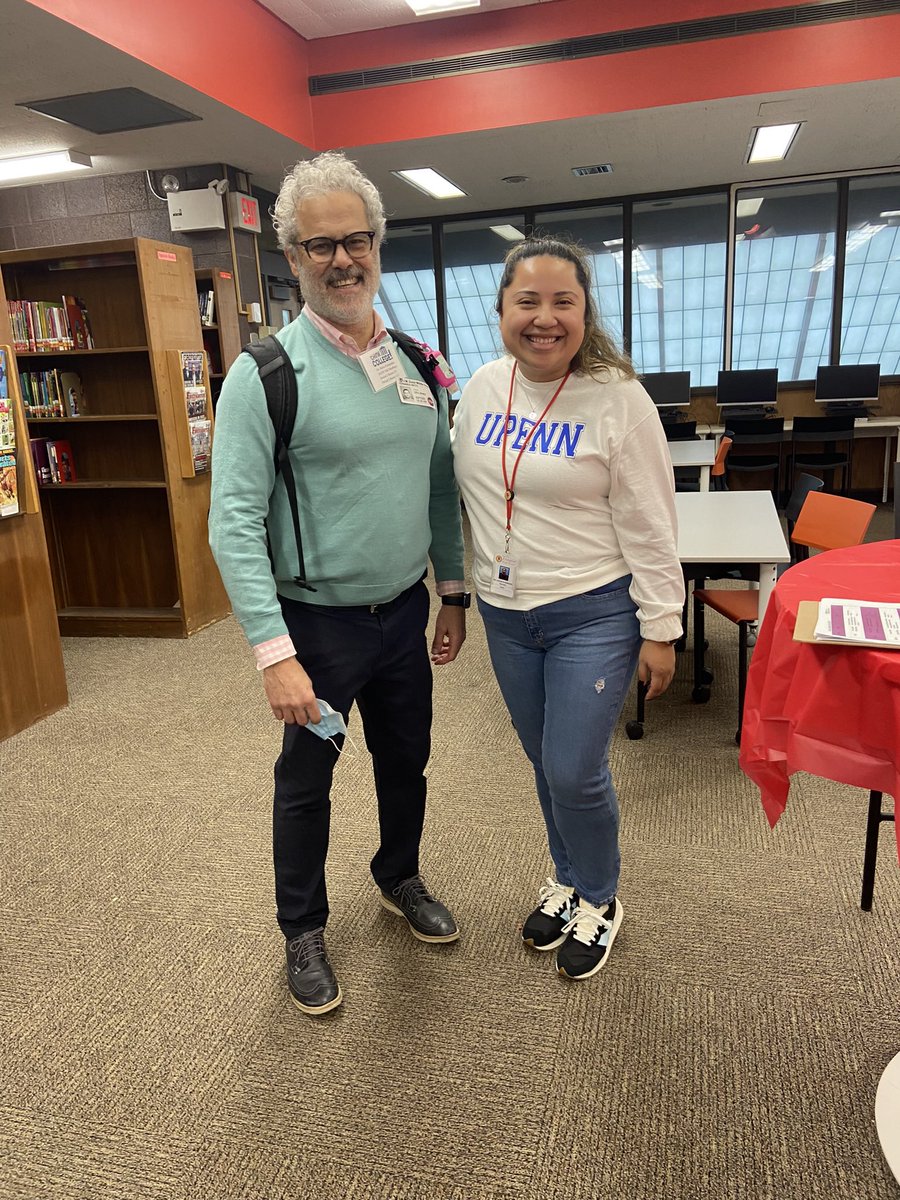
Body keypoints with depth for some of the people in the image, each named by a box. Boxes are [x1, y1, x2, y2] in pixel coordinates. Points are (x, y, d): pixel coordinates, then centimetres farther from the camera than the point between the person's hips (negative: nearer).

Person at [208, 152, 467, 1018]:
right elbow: (234, 523, -18)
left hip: (404, 611, 5)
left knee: (406, 760, 21)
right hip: (318, 620, -5)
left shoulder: (415, 361, 4)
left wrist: (453, 592, 11)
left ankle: (399, 879, 48)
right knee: (306, 780, 13)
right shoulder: (265, 373, -14)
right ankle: (302, 930, 37)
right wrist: (275, 653, -23)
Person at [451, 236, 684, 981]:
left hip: (594, 614, -5)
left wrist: (660, 629, -11)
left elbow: (649, 526, -11)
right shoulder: (482, 388, 2)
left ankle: (598, 900, 28)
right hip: (505, 613, 5)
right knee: (546, 764, 17)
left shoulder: (619, 399, -13)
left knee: (575, 772, -1)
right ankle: (568, 880, 42)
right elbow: (460, 493, 11)